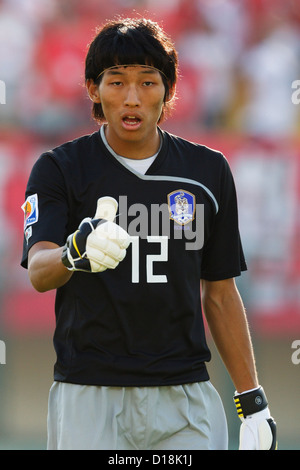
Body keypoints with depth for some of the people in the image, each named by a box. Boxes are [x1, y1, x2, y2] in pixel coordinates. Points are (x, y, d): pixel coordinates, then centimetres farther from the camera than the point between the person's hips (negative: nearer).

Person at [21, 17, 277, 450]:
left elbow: (220, 293, 14)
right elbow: (39, 272, -13)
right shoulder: (59, 169, 2)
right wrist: (77, 253, -36)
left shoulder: (208, 171, 9)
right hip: (88, 395, -2)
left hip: (185, 396, 2)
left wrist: (252, 401, 9)